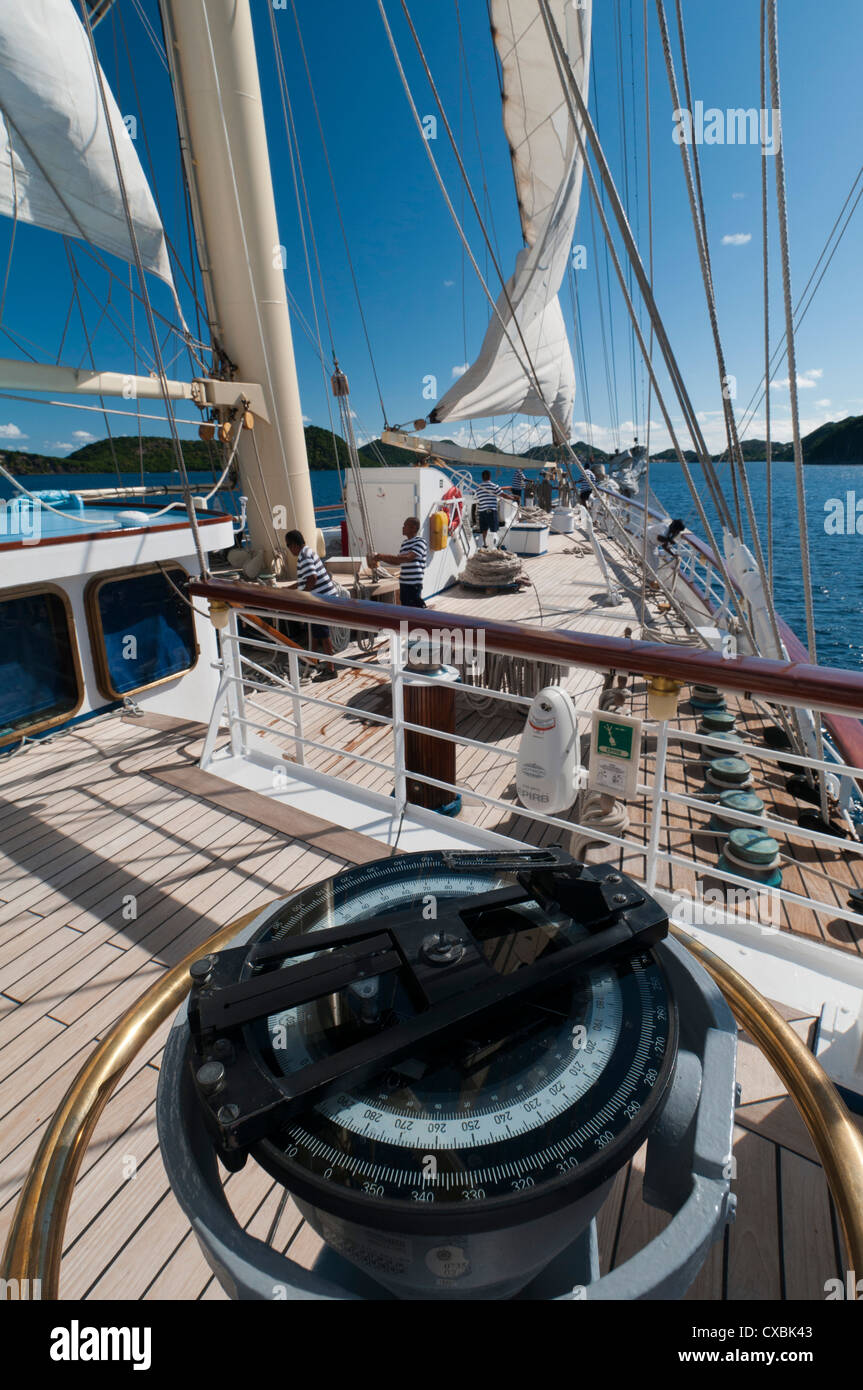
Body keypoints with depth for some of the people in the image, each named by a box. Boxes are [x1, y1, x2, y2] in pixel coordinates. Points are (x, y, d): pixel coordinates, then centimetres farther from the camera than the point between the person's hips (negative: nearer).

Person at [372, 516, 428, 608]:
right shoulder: (404, 543, 16)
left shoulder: (420, 542, -11)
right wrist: (381, 559, 10)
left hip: (414, 584, -8)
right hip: (403, 583, 8)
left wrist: (384, 556, -25)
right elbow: (397, 561, 25)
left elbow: (407, 558, -25)